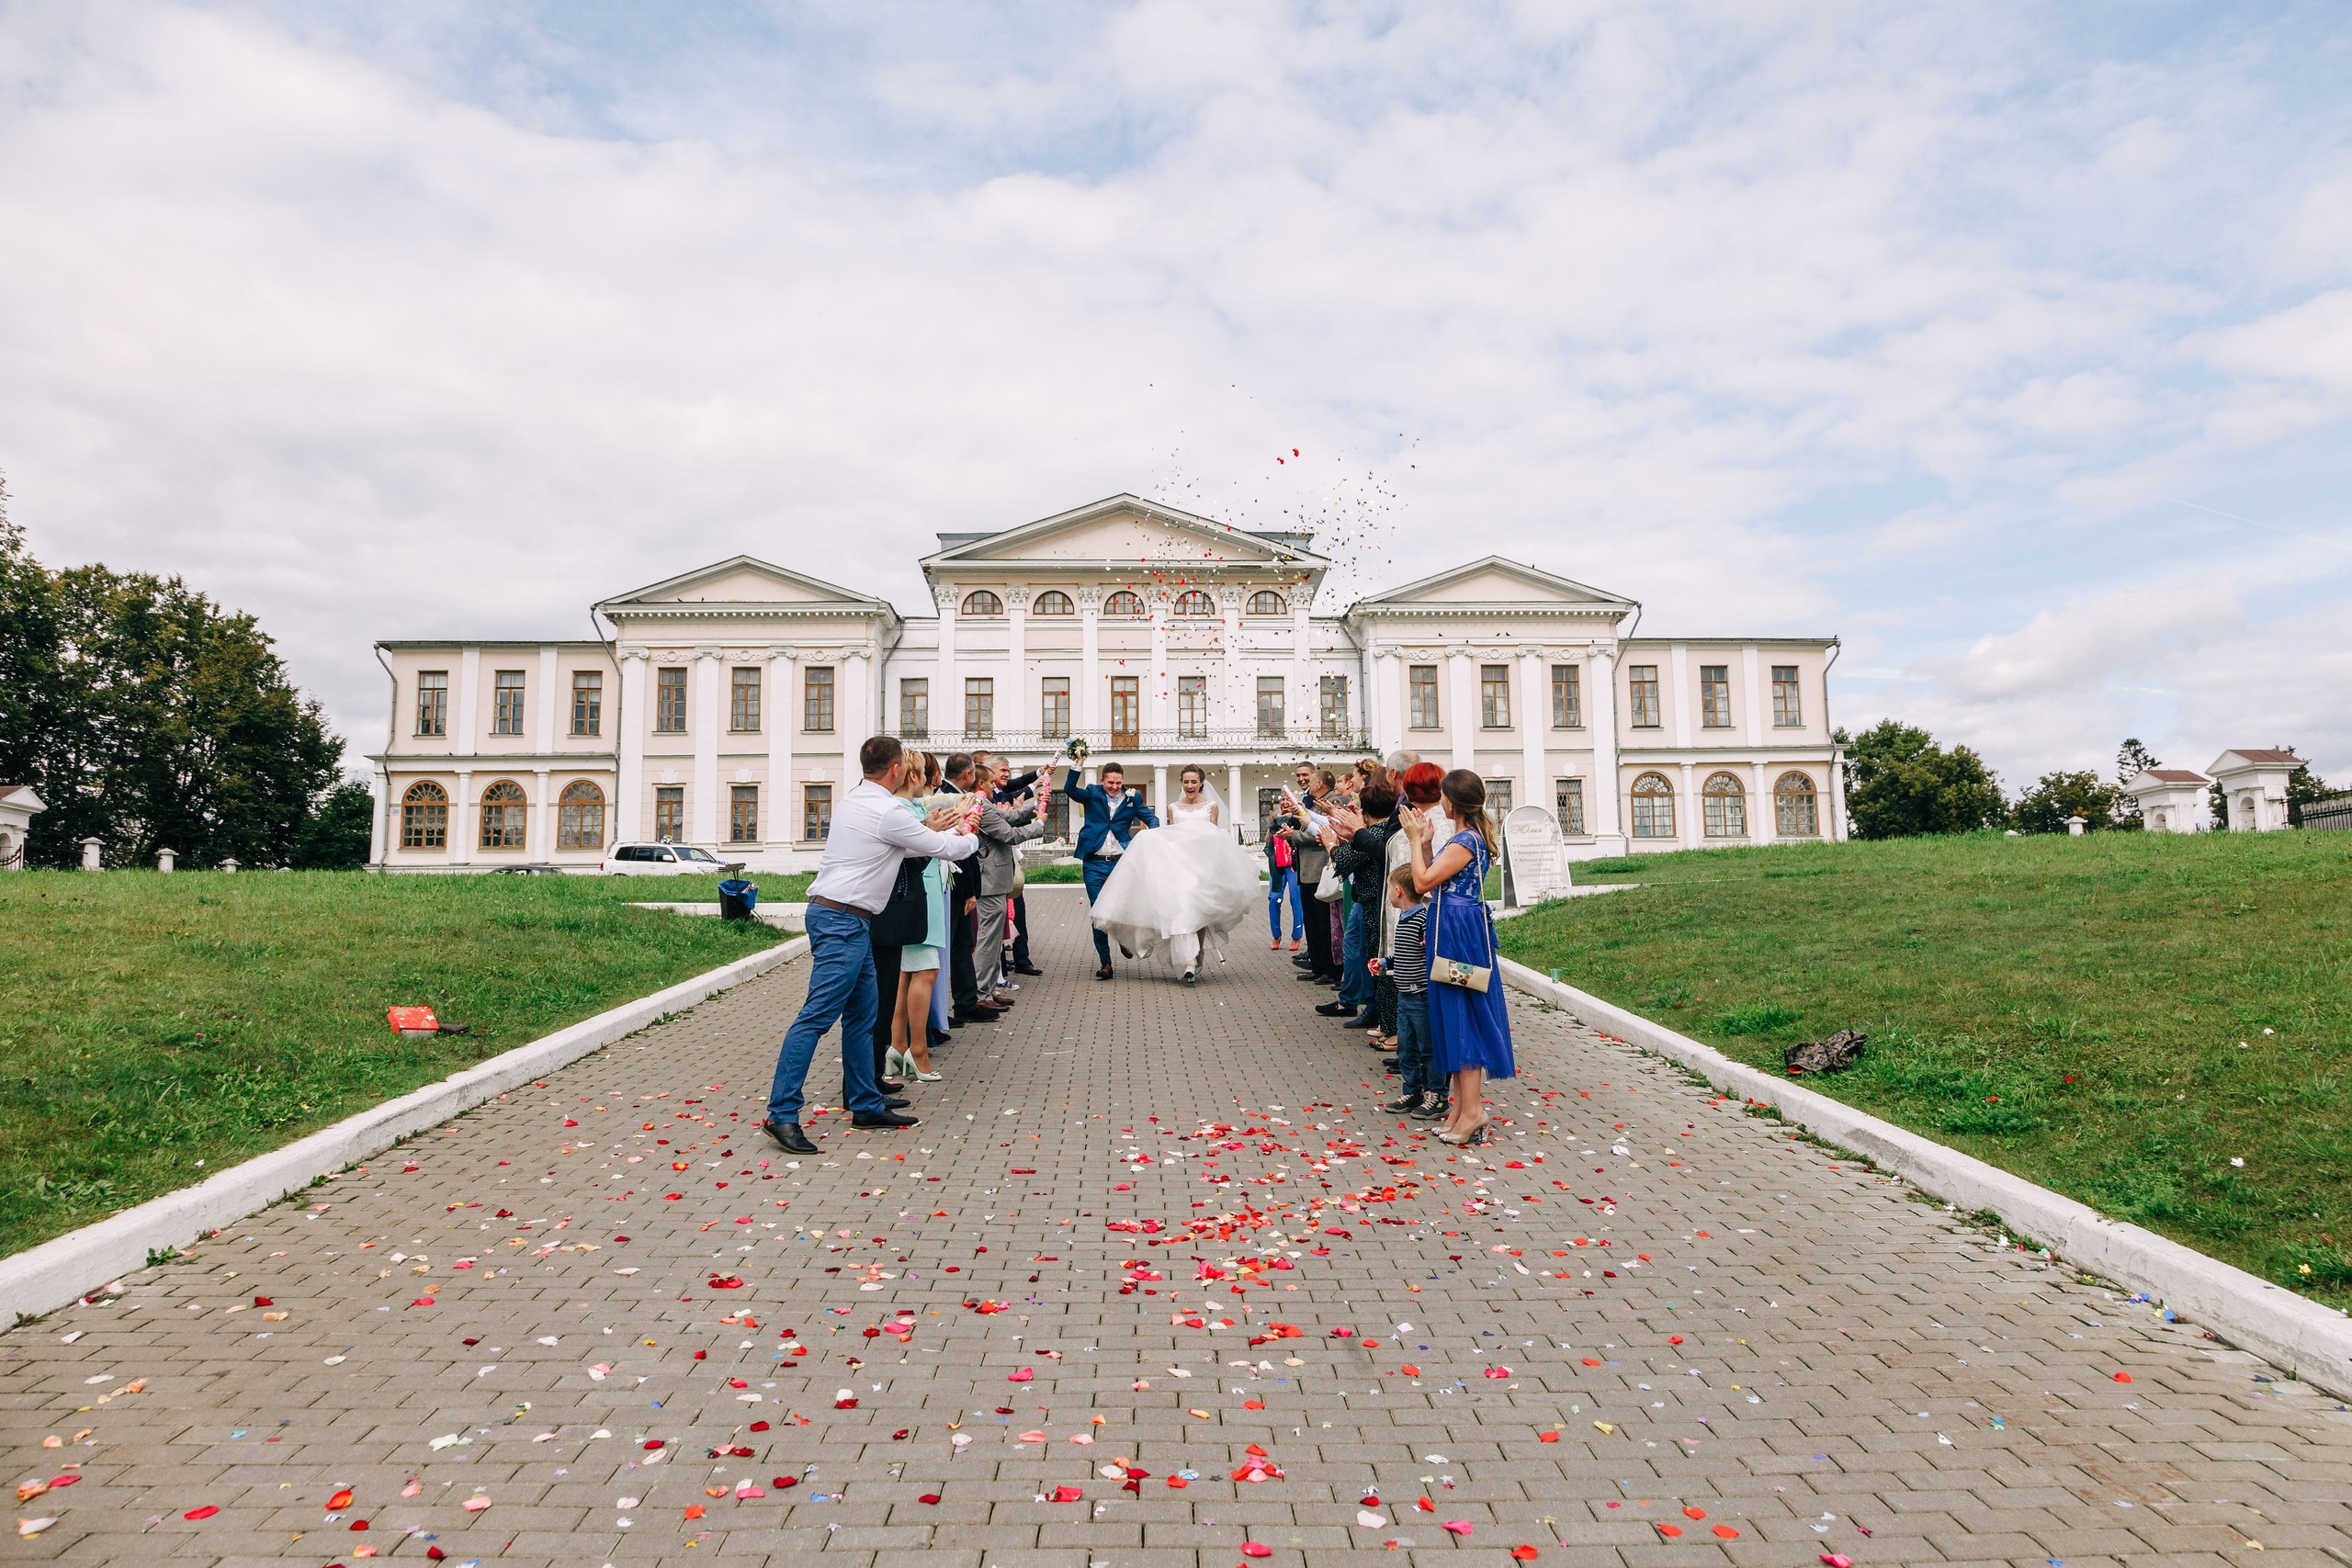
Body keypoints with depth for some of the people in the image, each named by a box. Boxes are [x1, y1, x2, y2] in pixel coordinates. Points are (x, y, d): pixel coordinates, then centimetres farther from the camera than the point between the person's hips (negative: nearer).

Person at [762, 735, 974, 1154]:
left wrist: (926, 830, 25)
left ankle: (866, 1106, 20)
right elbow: (946, 848, -3)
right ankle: (782, 1114, -11)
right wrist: (970, 839, 18)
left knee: (862, 1016, 13)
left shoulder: (852, 802, 14)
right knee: (817, 1016, -11)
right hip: (843, 921, -10)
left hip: (850, 922, 10)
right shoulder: (887, 812, -14)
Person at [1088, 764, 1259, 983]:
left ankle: (1198, 958, 8)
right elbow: (1170, 837, 16)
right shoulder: (1173, 807, 17)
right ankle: (1190, 962, -23)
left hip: (1202, 863, -1)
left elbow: (1214, 838, 7)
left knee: (1199, 910, -5)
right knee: (1181, 907, -17)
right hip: (1178, 862, 1)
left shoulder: (1211, 806, 11)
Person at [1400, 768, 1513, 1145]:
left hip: (1457, 931, -10)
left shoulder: (1465, 841, -18)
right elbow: (1437, 878, 13)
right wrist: (1424, 841, 7)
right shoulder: (1469, 836, 13)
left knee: (1461, 1015, -6)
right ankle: (1463, 1105, 19)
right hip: (1454, 927, 10)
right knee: (1456, 1015, 13)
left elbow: (1423, 882, -18)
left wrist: (1416, 839, -10)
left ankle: (1471, 1108, -2)